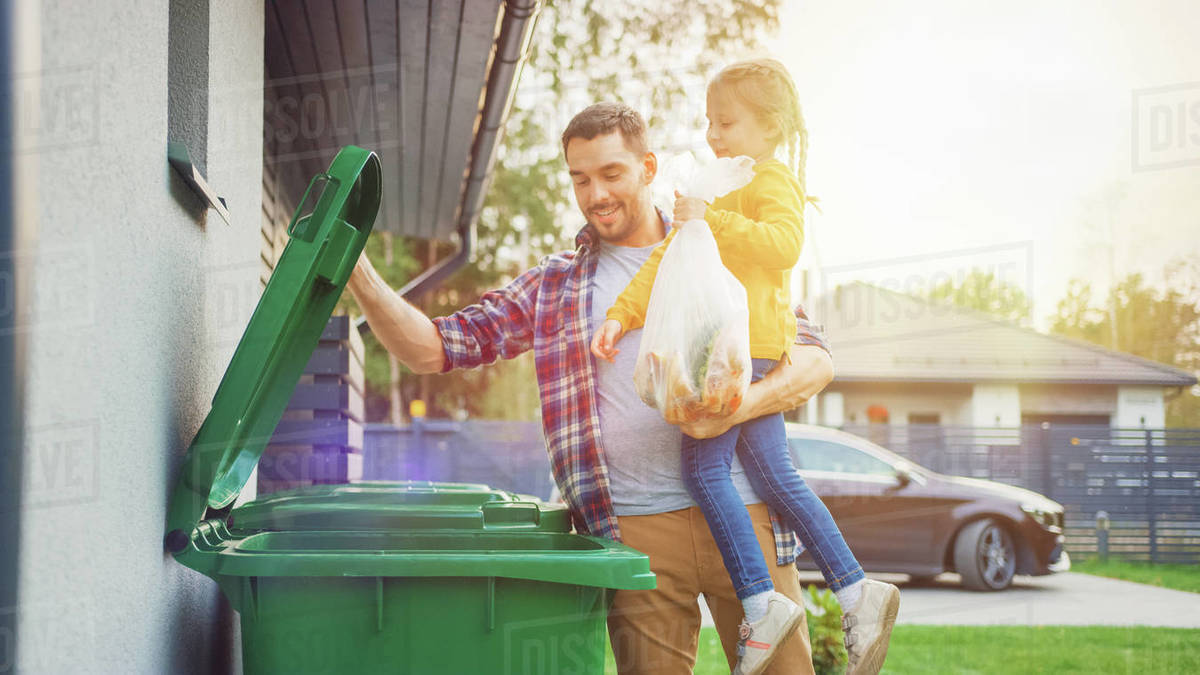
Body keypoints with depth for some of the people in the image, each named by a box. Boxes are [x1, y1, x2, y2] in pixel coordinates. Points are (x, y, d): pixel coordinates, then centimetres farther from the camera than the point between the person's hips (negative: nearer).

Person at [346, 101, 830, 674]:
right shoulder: (551, 286, 14)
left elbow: (815, 359, 5)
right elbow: (432, 348, 9)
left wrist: (739, 405, -15)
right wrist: (358, 275, -8)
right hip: (634, 526, 0)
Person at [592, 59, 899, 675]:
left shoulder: (772, 180, -2)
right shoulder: (721, 190, 28)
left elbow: (783, 243, -23)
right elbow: (666, 258, 22)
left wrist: (712, 219, -22)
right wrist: (620, 316, 12)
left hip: (746, 345, -9)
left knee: (703, 464, -13)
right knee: (774, 475, 5)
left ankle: (760, 602, -13)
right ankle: (856, 591, 6)